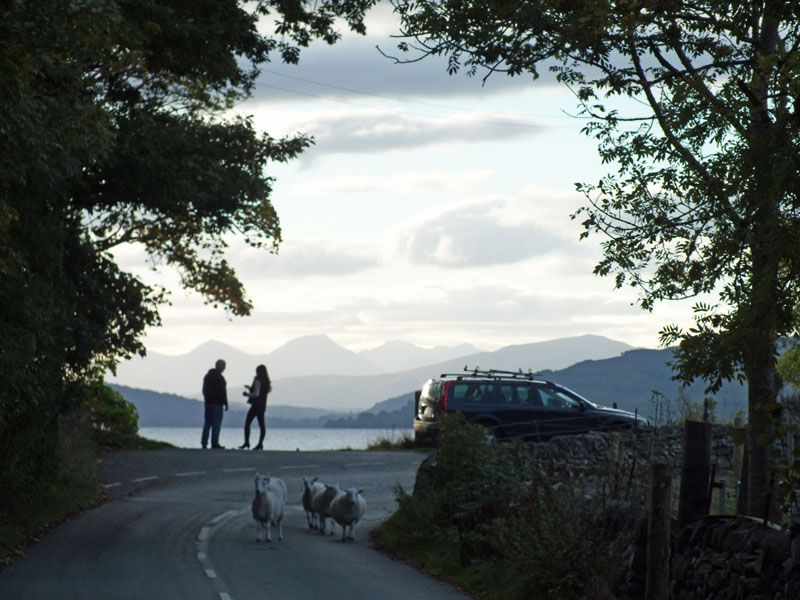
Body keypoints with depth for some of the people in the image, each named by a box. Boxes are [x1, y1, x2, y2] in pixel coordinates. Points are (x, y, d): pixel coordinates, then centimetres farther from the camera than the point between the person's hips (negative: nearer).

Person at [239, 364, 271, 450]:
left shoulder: (258, 381, -14)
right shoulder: (266, 382, 10)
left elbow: (256, 394, -20)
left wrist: (247, 394, -5)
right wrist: (250, 388, 26)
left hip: (256, 405, -8)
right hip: (263, 406, 8)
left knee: (247, 423, -3)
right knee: (262, 425, 6)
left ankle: (246, 442, -10)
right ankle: (260, 444, 2)